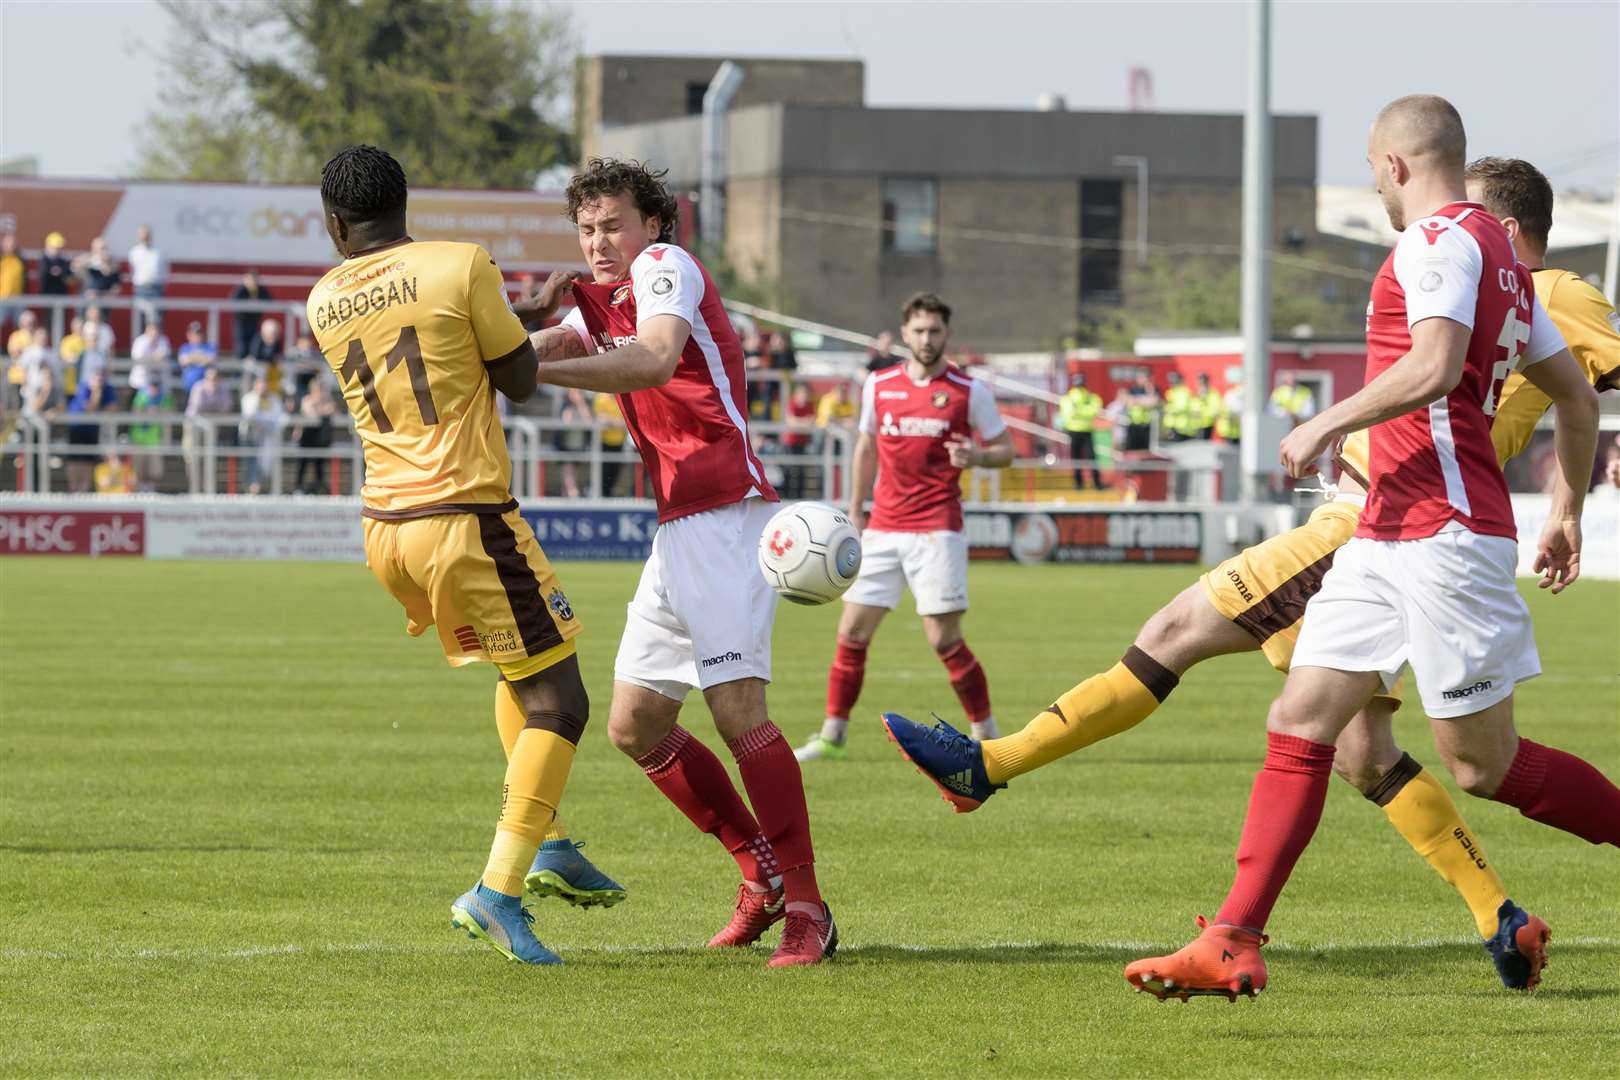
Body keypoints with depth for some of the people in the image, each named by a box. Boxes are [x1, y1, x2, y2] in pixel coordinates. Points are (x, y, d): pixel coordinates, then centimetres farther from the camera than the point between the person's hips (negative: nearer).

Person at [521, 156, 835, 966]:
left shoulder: (665, 267, -5)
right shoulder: (602, 298, 21)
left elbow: (655, 359, -25)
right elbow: (548, 348, 3)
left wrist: (537, 371, -33)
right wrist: (536, 318, -20)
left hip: (725, 515, -10)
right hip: (676, 528, 10)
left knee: (736, 706, -18)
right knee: (635, 726, 8)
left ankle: (807, 911, -15)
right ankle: (763, 872, 19)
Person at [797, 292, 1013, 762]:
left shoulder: (969, 391, -3)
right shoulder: (878, 385, 7)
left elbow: (1005, 450, 3)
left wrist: (976, 456, -19)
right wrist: (854, 511, 19)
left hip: (937, 529, -4)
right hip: (882, 527, 4)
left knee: (944, 639, -9)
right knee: (852, 631, 3)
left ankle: (987, 736, 4)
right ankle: (832, 736, 13)